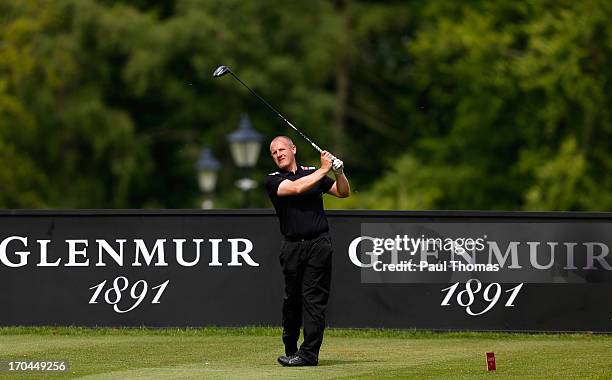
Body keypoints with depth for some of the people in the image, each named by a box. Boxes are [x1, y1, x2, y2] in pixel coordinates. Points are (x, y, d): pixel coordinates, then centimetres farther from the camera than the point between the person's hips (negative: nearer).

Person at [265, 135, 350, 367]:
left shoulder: (313, 172, 13)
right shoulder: (273, 181, 5)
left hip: (318, 244, 0)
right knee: (292, 299, 4)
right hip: (292, 247, 0)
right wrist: (324, 170, -10)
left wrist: (339, 172, -4)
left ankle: (309, 353, -11)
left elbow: (343, 192, 15)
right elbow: (296, 187, -14)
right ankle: (290, 350, 18)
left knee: (314, 298, -7)